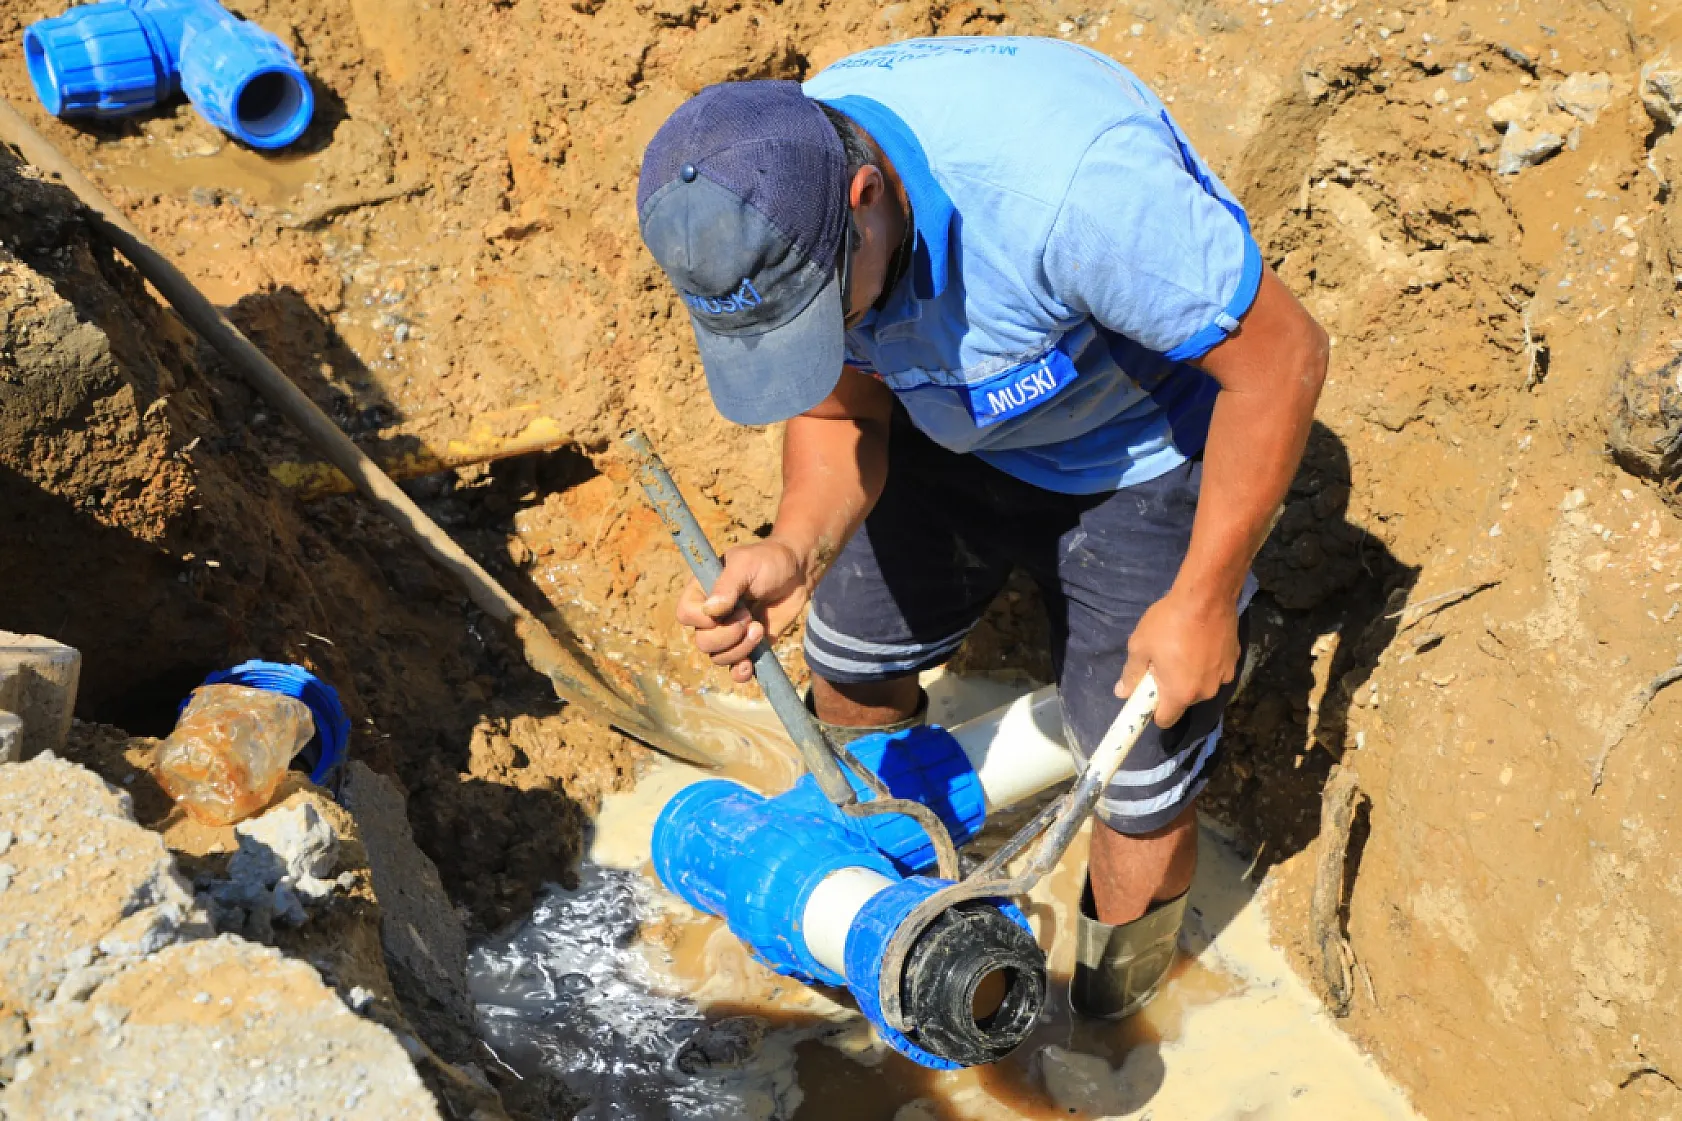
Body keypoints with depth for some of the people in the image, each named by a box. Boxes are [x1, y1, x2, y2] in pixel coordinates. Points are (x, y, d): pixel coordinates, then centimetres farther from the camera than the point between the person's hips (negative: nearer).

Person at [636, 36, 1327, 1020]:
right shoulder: (771, 205, -23)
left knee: (1138, 797, -2)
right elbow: (844, 413, -8)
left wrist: (1202, 599, -23)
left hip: (1142, 453, -5)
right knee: (853, 661, 15)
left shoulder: (1068, 186, -44)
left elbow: (1283, 359, -30)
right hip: (950, 429, 5)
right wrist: (797, 550, -30)